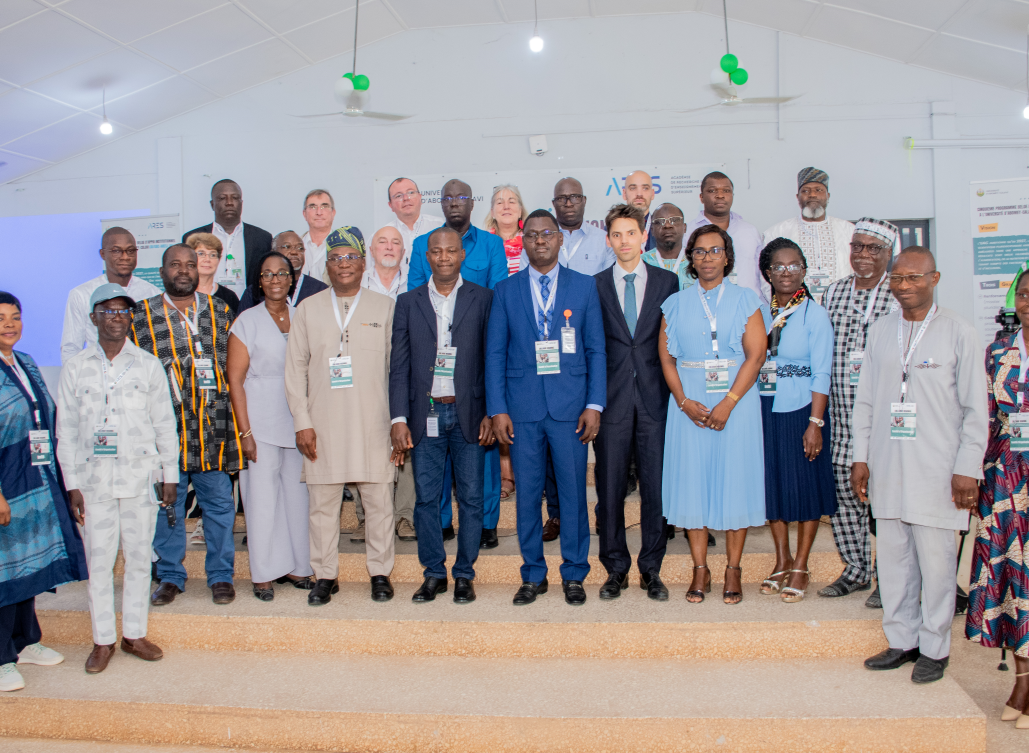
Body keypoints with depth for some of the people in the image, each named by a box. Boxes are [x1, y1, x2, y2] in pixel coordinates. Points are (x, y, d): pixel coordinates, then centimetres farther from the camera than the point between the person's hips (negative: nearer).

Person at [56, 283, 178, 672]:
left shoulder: (149, 366, 3)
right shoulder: (75, 369, 3)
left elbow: (164, 423, 6)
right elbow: (66, 430, 5)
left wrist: (170, 475, 5)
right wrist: (72, 484, 1)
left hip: (141, 476, 0)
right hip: (94, 479, 0)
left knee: (139, 558, 7)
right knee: (98, 561, 4)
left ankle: (134, 634, 21)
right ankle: (103, 640, 17)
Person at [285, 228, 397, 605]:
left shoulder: (386, 307, 7)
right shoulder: (307, 309, 9)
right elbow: (295, 370, 8)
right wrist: (302, 423, 0)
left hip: (373, 425, -1)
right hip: (323, 426, 1)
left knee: (379, 501, 3)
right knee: (322, 503, 6)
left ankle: (380, 573, 18)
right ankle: (325, 575, 18)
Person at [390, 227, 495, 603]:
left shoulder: (483, 299, 4)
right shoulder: (408, 302, 8)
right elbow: (399, 366, 5)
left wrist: (491, 413, -5)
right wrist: (399, 419, -2)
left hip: (469, 415, -1)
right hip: (425, 415, 1)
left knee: (471, 498, 4)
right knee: (426, 498, 6)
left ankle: (465, 573, 18)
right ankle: (434, 573, 20)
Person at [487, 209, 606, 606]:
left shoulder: (585, 286, 7)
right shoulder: (505, 290, 8)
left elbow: (596, 350, 5)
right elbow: (495, 353, 6)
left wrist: (594, 404, -4)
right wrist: (497, 409, -2)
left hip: (570, 406, -1)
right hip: (523, 407, 1)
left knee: (573, 492, 4)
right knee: (527, 494, 6)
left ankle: (574, 574, 19)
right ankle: (533, 575, 20)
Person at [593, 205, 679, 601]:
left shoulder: (667, 281, 8)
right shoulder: (594, 286, 6)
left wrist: (675, 393, 0)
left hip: (655, 399, 1)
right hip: (612, 400, 0)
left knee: (656, 486, 4)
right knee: (610, 489, 4)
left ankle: (651, 569, 18)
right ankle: (616, 569, 19)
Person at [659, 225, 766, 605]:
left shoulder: (744, 299, 4)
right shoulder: (676, 304, 10)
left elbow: (756, 355, -4)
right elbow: (666, 358, 5)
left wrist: (728, 403, -14)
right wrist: (684, 402, -9)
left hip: (736, 400, -1)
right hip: (688, 404, 2)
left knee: (734, 478, 1)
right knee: (692, 479, 2)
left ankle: (733, 569, 11)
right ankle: (700, 570, 11)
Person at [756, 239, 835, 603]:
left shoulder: (814, 314, -5)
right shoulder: (760, 312, 6)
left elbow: (821, 374, -9)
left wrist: (815, 423, -15)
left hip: (801, 410, -4)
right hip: (766, 410, 4)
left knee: (805, 485, 3)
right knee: (773, 483, 10)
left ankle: (801, 567, 16)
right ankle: (782, 560, 25)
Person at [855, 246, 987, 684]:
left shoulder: (958, 333, -3)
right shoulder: (880, 332, 9)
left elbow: (976, 409, -2)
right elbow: (865, 399, 13)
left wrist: (967, 469, -7)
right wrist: (860, 458, 9)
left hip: (936, 469, -4)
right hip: (887, 468, 4)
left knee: (936, 559, 3)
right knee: (892, 557, 10)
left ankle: (934, 648, 19)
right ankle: (901, 641, 24)